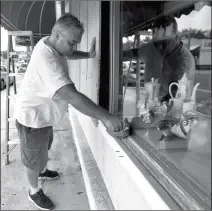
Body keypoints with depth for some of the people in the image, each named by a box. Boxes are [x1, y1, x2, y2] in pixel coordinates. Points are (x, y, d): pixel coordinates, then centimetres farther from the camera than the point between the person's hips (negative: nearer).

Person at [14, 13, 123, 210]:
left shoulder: (49, 43, -8)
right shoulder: (46, 60, -38)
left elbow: (67, 54, 15)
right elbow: (71, 95, -47)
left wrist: (88, 55, -4)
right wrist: (106, 117, -50)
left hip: (44, 113, 9)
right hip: (33, 117, -9)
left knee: (44, 147, 32)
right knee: (35, 158, 13)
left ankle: (42, 170, 59)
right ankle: (34, 191, 39)